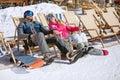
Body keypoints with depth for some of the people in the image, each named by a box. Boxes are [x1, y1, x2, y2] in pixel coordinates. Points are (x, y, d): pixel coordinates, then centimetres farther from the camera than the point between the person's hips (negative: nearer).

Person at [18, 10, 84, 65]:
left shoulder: (37, 23, 32)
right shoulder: (22, 24, 16)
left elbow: (45, 31, 24)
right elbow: (20, 35, -2)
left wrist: (52, 31, 1)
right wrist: (30, 35, -21)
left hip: (41, 40, 5)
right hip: (31, 40, -5)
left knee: (56, 38, -20)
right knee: (40, 34, -39)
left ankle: (70, 56, -37)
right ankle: (47, 56, -58)